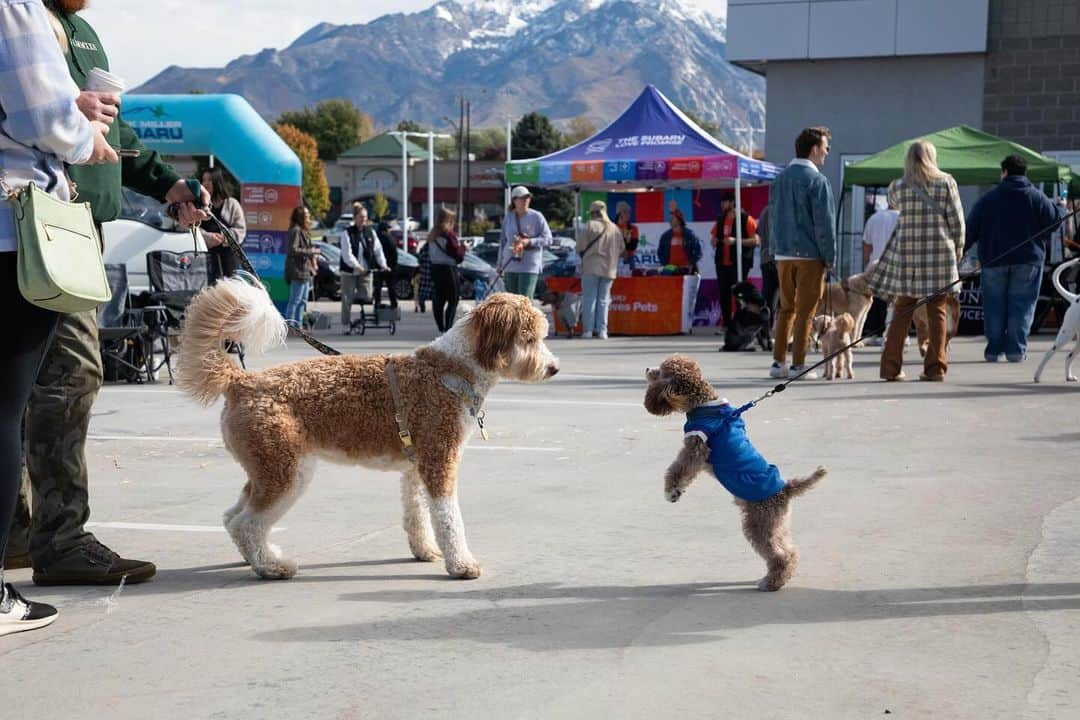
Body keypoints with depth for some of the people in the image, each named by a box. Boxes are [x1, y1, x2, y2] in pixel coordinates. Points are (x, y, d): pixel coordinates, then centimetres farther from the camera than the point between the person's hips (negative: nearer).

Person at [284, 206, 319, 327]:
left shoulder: (303, 231, 18)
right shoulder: (295, 231, -13)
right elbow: (293, 250, -21)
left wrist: (313, 258, 9)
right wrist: (311, 251, -16)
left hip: (306, 271, 10)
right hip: (298, 271, -10)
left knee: (302, 301, 13)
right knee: (295, 300, -9)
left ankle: (298, 326, 18)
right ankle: (290, 325, -7)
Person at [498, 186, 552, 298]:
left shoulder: (536, 217, -1)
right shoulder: (508, 217, 11)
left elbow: (548, 239, -3)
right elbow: (503, 241, 17)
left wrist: (529, 242, -17)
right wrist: (500, 264, 15)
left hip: (530, 266, -5)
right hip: (510, 266, 5)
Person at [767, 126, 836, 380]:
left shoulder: (780, 179, 11)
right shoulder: (817, 180, -11)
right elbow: (824, 223, -13)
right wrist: (829, 257, -6)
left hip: (783, 254, 6)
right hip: (809, 255, -6)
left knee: (786, 307, 13)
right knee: (805, 311, 0)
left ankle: (778, 362, 12)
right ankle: (798, 365, 0)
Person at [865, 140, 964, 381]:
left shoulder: (900, 187, 2)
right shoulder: (946, 182, 1)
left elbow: (902, 215, 9)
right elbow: (956, 219, 0)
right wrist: (958, 248, 11)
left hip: (907, 253, 1)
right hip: (940, 252, -1)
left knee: (902, 312, 6)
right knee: (937, 312, 5)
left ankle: (891, 367, 4)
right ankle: (935, 367, 4)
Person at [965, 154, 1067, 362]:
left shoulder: (988, 199, 2)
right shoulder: (1036, 197, -1)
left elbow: (970, 230, 1)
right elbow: (1054, 218, 1)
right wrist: (1062, 209, 23)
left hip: (994, 260, 1)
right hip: (1028, 260, -1)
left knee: (994, 306, 8)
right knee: (1021, 305, 3)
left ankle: (994, 349, 8)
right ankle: (1016, 349, -3)